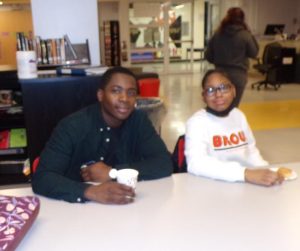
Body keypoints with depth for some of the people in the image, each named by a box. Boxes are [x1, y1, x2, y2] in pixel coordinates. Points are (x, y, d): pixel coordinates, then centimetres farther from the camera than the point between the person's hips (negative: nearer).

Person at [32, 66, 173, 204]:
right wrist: (91, 191, -37)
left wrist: (112, 172, -18)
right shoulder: (72, 126, -14)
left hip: (126, 206, 3)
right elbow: (41, 179, -23)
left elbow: (165, 164, -11)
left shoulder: (139, 121, -4)